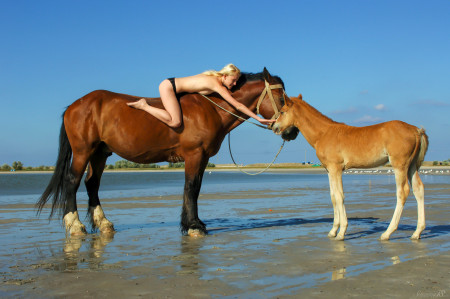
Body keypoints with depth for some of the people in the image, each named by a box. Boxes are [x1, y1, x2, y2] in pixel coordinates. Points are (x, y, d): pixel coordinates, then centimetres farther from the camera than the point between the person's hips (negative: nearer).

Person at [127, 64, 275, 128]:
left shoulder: (216, 78, 6)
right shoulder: (217, 85, -20)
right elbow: (238, 105, -21)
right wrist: (258, 119, -19)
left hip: (170, 84, 10)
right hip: (168, 86, -10)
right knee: (175, 122, -26)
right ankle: (143, 106, -12)